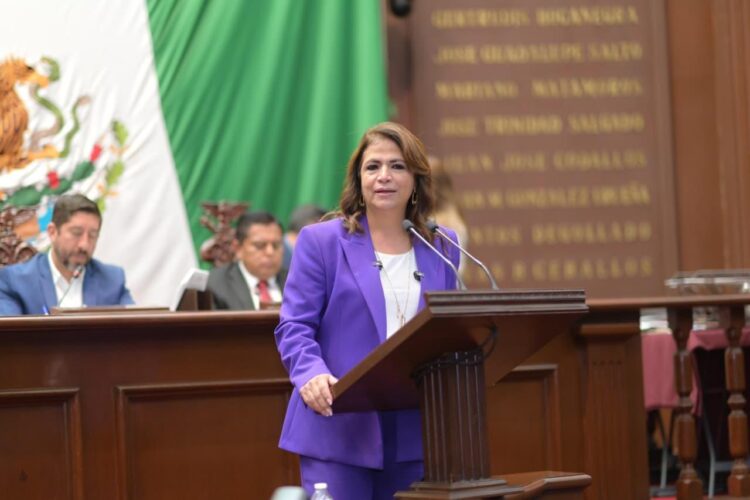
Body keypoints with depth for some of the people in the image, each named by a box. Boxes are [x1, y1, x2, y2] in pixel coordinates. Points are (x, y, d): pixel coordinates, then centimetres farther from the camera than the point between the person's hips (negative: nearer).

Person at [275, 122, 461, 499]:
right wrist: (311, 375, -24)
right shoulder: (320, 241, 1)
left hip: (415, 429, 4)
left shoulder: (441, 246, 13)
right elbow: (294, 326, -4)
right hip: (339, 428, -4)